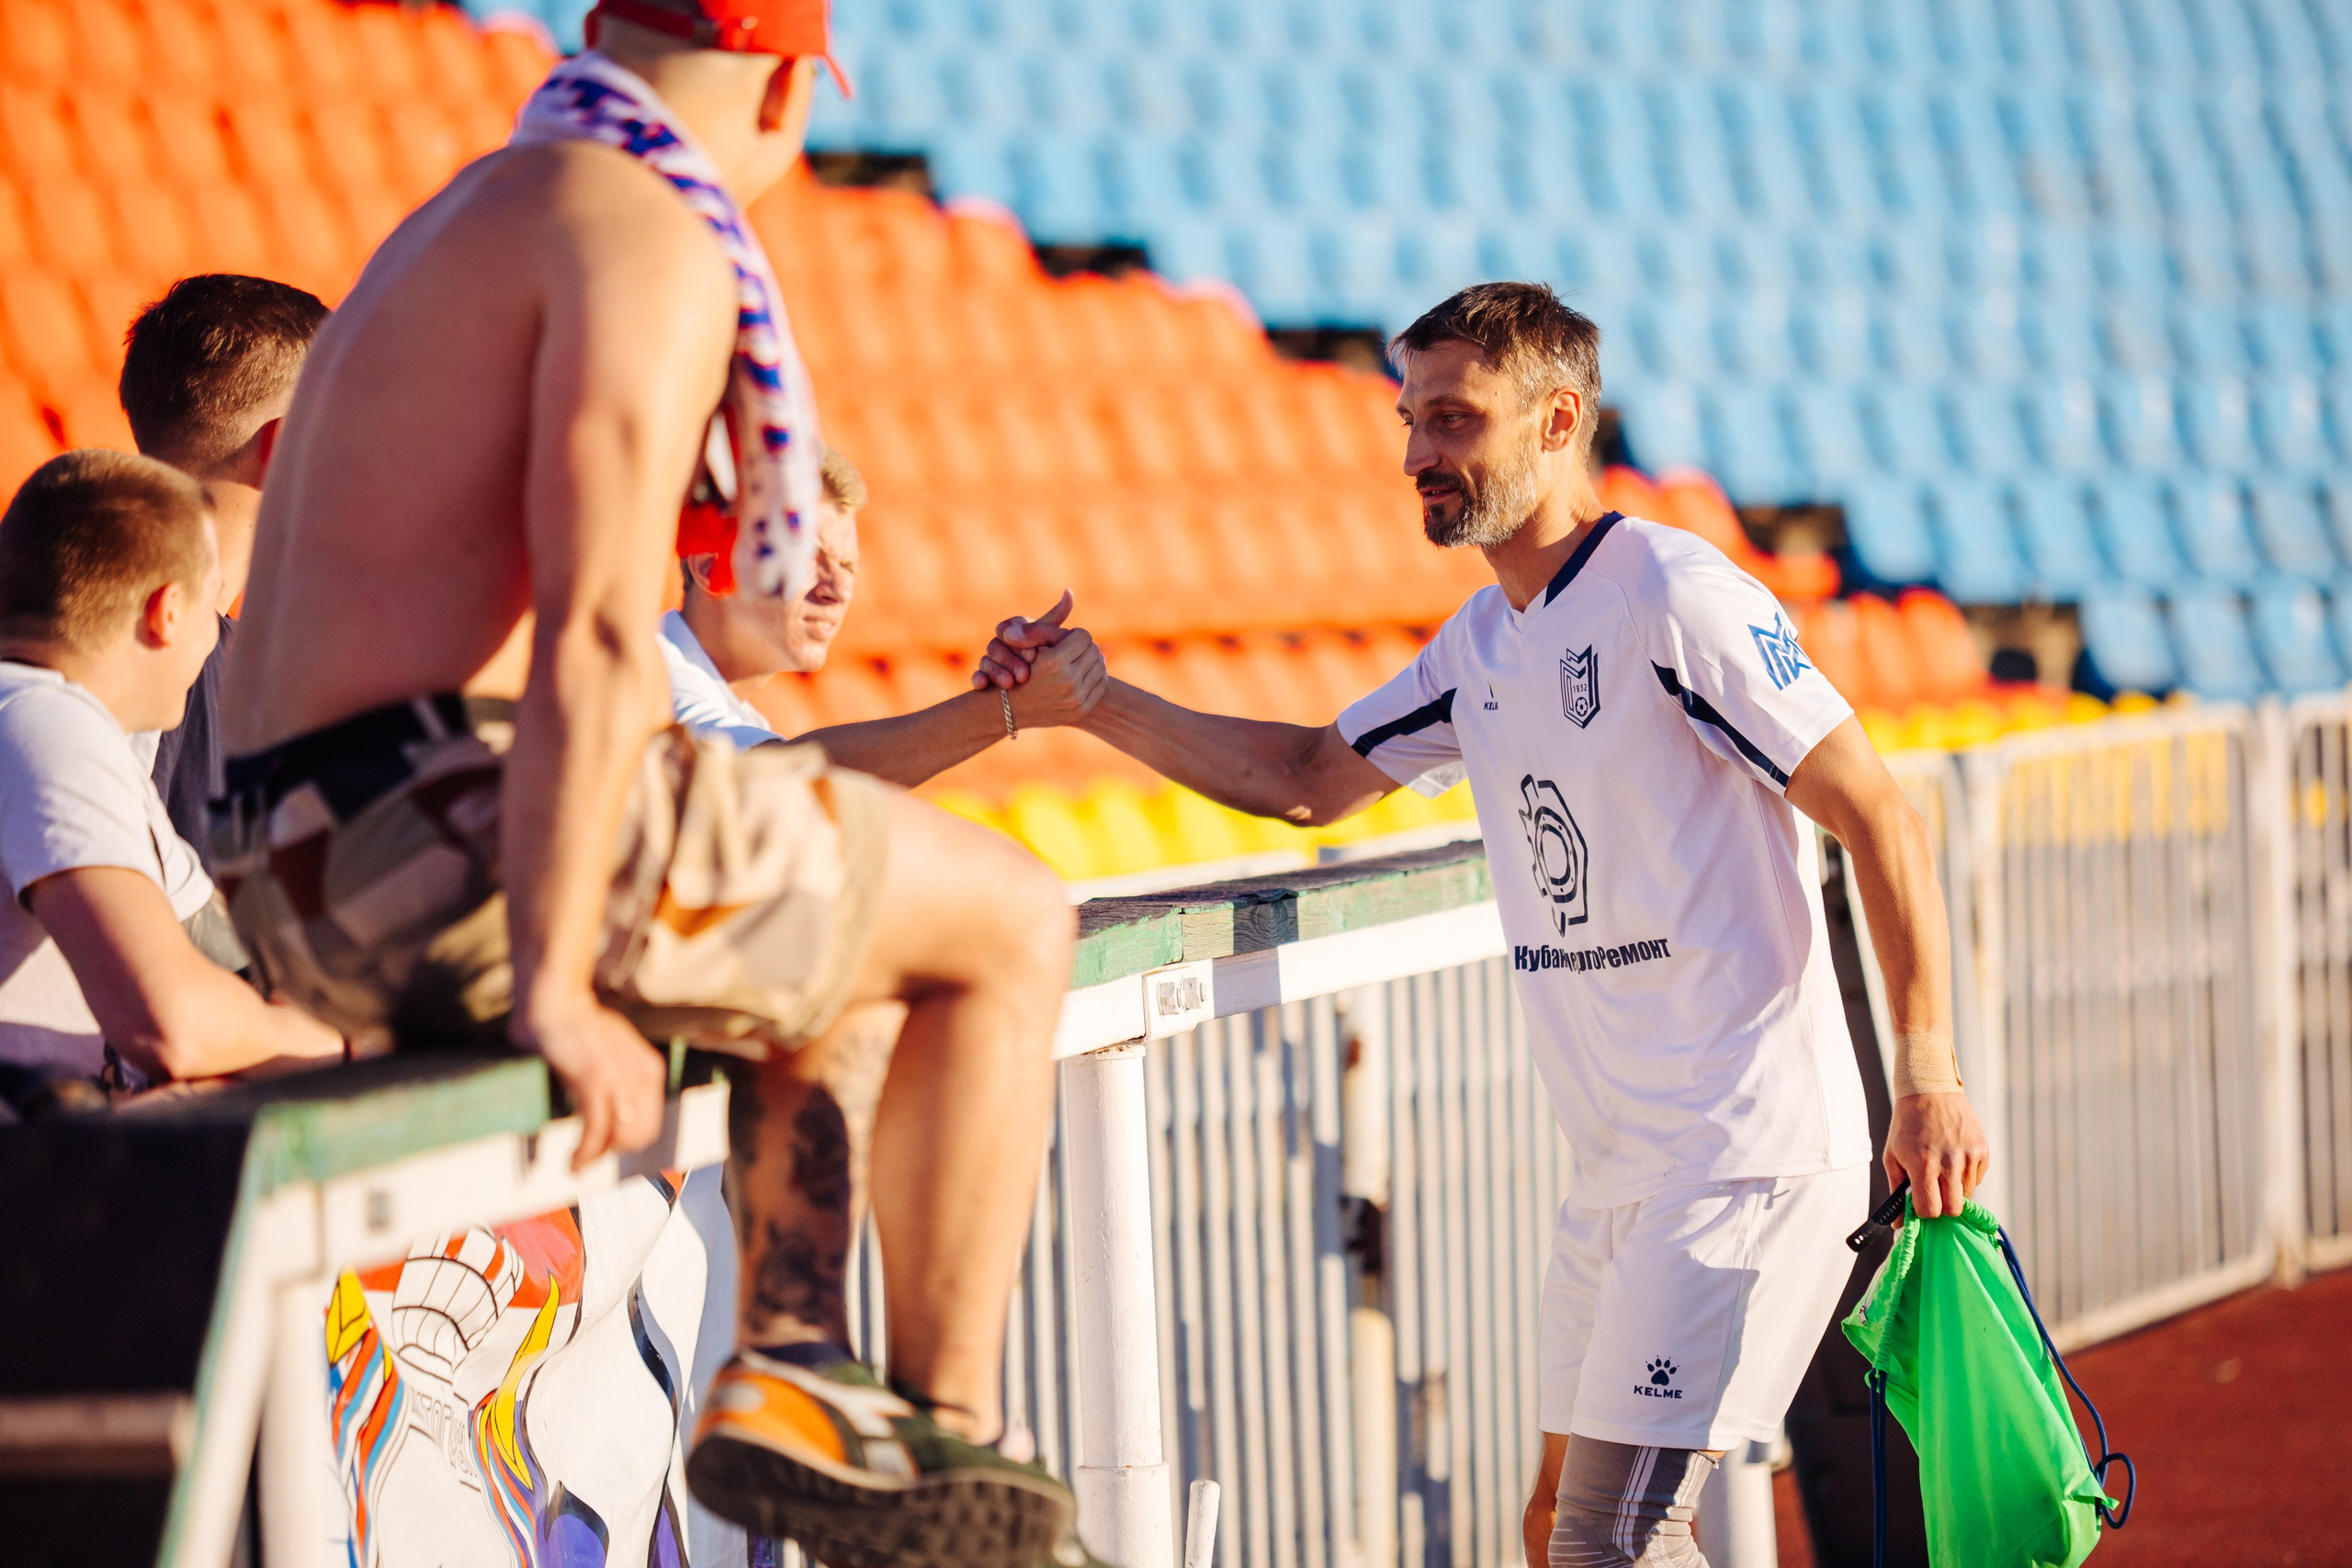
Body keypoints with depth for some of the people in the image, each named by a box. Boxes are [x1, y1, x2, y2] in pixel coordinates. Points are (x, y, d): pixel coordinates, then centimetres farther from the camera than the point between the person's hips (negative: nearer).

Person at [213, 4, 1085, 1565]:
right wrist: (553, 985, -21)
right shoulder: (652, 245, -10)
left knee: (867, 918, 27)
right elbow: (594, 636, -21)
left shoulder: (469, 222, 23)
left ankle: (790, 1364, 15)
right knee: (1007, 922, 4)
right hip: (461, 838, -10)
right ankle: (948, 1438, 6)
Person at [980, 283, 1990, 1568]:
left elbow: (1877, 817, -14)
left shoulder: (1675, 597, -13)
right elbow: (1307, 783, 22)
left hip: (1746, 1156, -9)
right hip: (1619, 1168, 9)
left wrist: (1928, 1078, -20)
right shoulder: (1481, 643, 14)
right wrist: (1089, 700, 9)